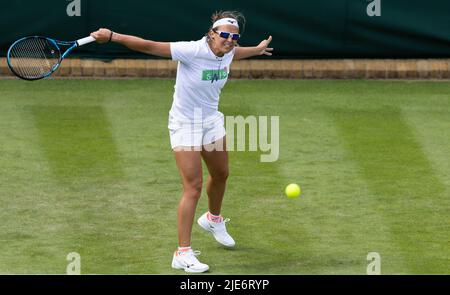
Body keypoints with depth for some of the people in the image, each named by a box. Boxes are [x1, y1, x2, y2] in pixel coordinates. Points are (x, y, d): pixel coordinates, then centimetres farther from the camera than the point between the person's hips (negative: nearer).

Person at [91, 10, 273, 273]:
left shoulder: (227, 52, -5)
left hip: (212, 121, 8)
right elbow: (149, 46, -31)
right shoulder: (192, 51, -28)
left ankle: (213, 219, 56)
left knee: (221, 174, 26)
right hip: (185, 125, -8)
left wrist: (257, 49, 40)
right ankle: (183, 254, -9)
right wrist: (112, 36, -39)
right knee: (193, 187, -13)